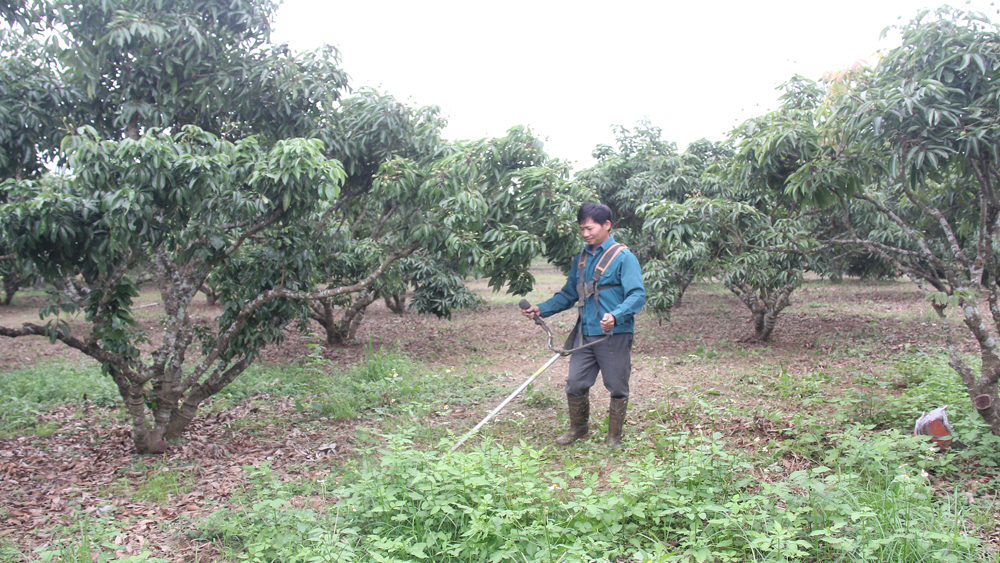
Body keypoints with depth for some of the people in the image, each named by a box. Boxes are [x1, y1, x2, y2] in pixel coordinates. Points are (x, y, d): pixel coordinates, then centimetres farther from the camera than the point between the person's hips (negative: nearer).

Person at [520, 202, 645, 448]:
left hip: (614, 336, -5)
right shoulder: (581, 259, 14)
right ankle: (578, 428, 31)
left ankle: (614, 437, 23)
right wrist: (541, 309, 8)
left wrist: (615, 316, -32)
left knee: (617, 389, 6)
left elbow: (637, 295, -15)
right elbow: (568, 295, 22)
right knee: (575, 384, 8)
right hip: (585, 335, 6)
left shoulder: (623, 257, -7)